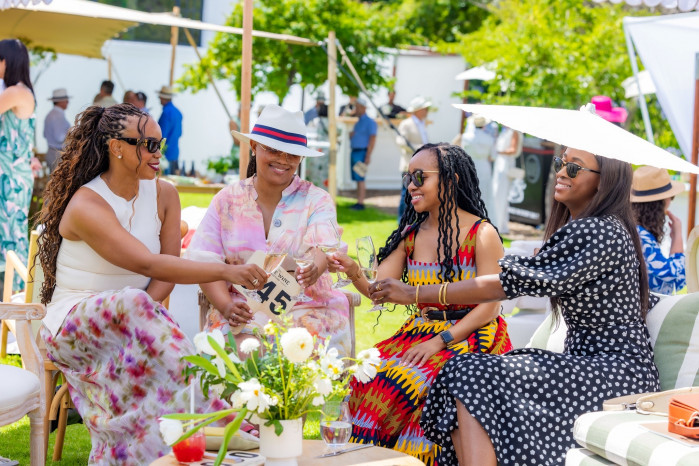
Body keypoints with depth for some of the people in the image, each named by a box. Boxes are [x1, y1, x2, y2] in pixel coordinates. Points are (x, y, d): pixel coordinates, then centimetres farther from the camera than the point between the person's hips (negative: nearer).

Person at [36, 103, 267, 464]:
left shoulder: (163, 194, 3)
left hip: (129, 322, 5)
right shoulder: (86, 205, -19)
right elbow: (147, 264, -31)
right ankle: (210, 418, -37)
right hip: (72, 325, -5)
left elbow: (166, 267, 0)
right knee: (132, 303, -36)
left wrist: (144, 307, -21)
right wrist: (225, 271, -39)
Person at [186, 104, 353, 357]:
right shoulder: (227, 200, 8)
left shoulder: (316, 200, 4)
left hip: (307, 307, 0)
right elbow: (206, 262, 1)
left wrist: (314, 269, -42)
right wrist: (226, 305, -19)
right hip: (243, 309, 1)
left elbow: (323, 246, -16)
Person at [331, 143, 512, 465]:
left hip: (469, 336, -5)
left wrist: (441, 341, -18)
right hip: (420, 330, 5)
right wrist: (355, 274, -17)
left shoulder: (481, 234, -7)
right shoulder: (410, 234, 11)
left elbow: (490, 306, -10)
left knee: (408, 383, -30)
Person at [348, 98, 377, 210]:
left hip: (362, 152, -9)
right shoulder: (358, 122, 20)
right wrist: (351, 135, 3)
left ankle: (360, 203, -12)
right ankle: (358, 202, 9)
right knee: (356, 179, 7)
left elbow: (372, 140, -14)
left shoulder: (369, 122, -8)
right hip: (354, 152, 9)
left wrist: (368, 156, -19)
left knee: (360, 178, -12)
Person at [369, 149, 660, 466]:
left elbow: (510, 282, -18)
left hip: (616, 374, -10)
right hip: (586, 365, 10)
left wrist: (415, 294, -14)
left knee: (478, 378, -24)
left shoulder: (598, 233, -16)